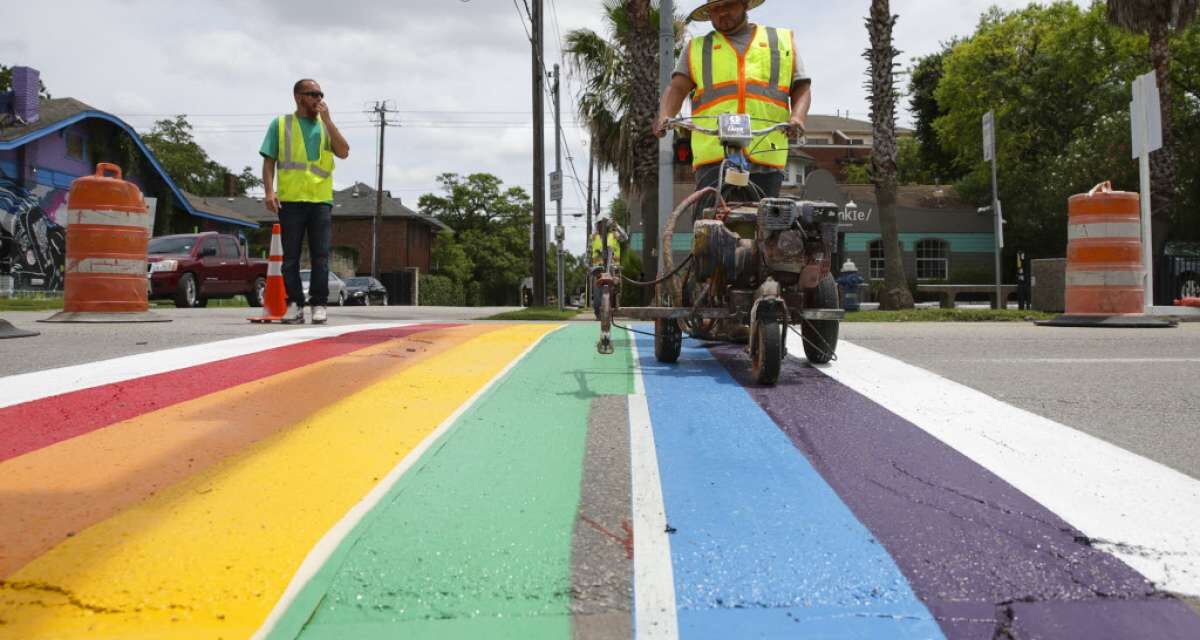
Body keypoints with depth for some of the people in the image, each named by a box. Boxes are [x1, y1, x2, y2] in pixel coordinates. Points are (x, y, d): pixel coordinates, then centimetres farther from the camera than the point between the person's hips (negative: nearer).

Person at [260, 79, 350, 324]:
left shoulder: (326, 126, 15)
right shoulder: (280, 124, 9)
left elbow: (344, 152, -1)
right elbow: (269, 161, 6)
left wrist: (327, 119, -3)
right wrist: (269, 191, -8)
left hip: (321, 200, 1)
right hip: (290, 200, -1)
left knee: (320, 256, -1)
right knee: (290, 256, 1)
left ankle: (318, 304, 3)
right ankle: (295, 304, 7)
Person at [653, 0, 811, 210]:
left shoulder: (783, 41, 24)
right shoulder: (696, 48, 23)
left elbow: (801, 87, 17)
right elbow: (677, 88, 10)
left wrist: (797, 117, -5)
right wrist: (664, 117, -12)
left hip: (766, 153, 1)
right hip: (713, 154, 0)